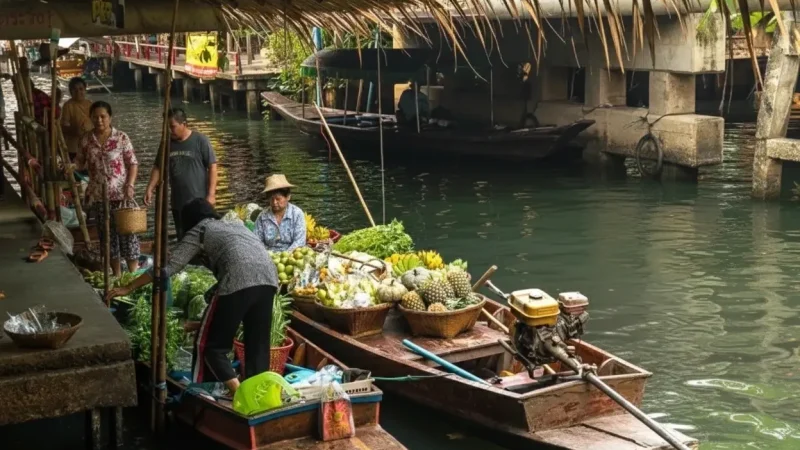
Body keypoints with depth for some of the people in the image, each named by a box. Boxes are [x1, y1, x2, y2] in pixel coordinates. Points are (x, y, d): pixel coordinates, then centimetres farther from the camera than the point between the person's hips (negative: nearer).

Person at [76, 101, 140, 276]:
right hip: (98, 196, 3)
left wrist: (129, 185, -15)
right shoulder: (86, 140, 2)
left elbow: (133, 163, -3)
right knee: (107, 234, 10)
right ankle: (117, 275, 21)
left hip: (120, 194, -3)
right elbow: (81, 162, 11)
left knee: (127, 231, -1)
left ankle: (134, 274, 7)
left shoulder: (121, 138, -6)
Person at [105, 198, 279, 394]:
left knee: (210, 344, 5)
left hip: (239, 281, -6)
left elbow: (168, 267, 14)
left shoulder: (199, 230, 19)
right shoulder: (236, 225, 35)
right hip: (269, 277, 6)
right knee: (258, 345, 13)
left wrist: (128, 288, 20)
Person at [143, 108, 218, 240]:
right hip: (177, 203, 5)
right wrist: (150, 189, 1)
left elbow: (212, 166, -7)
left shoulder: (200, 140, -7)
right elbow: (158, 167, 15)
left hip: (198, 202, -5)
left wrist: (211, 194, -13)